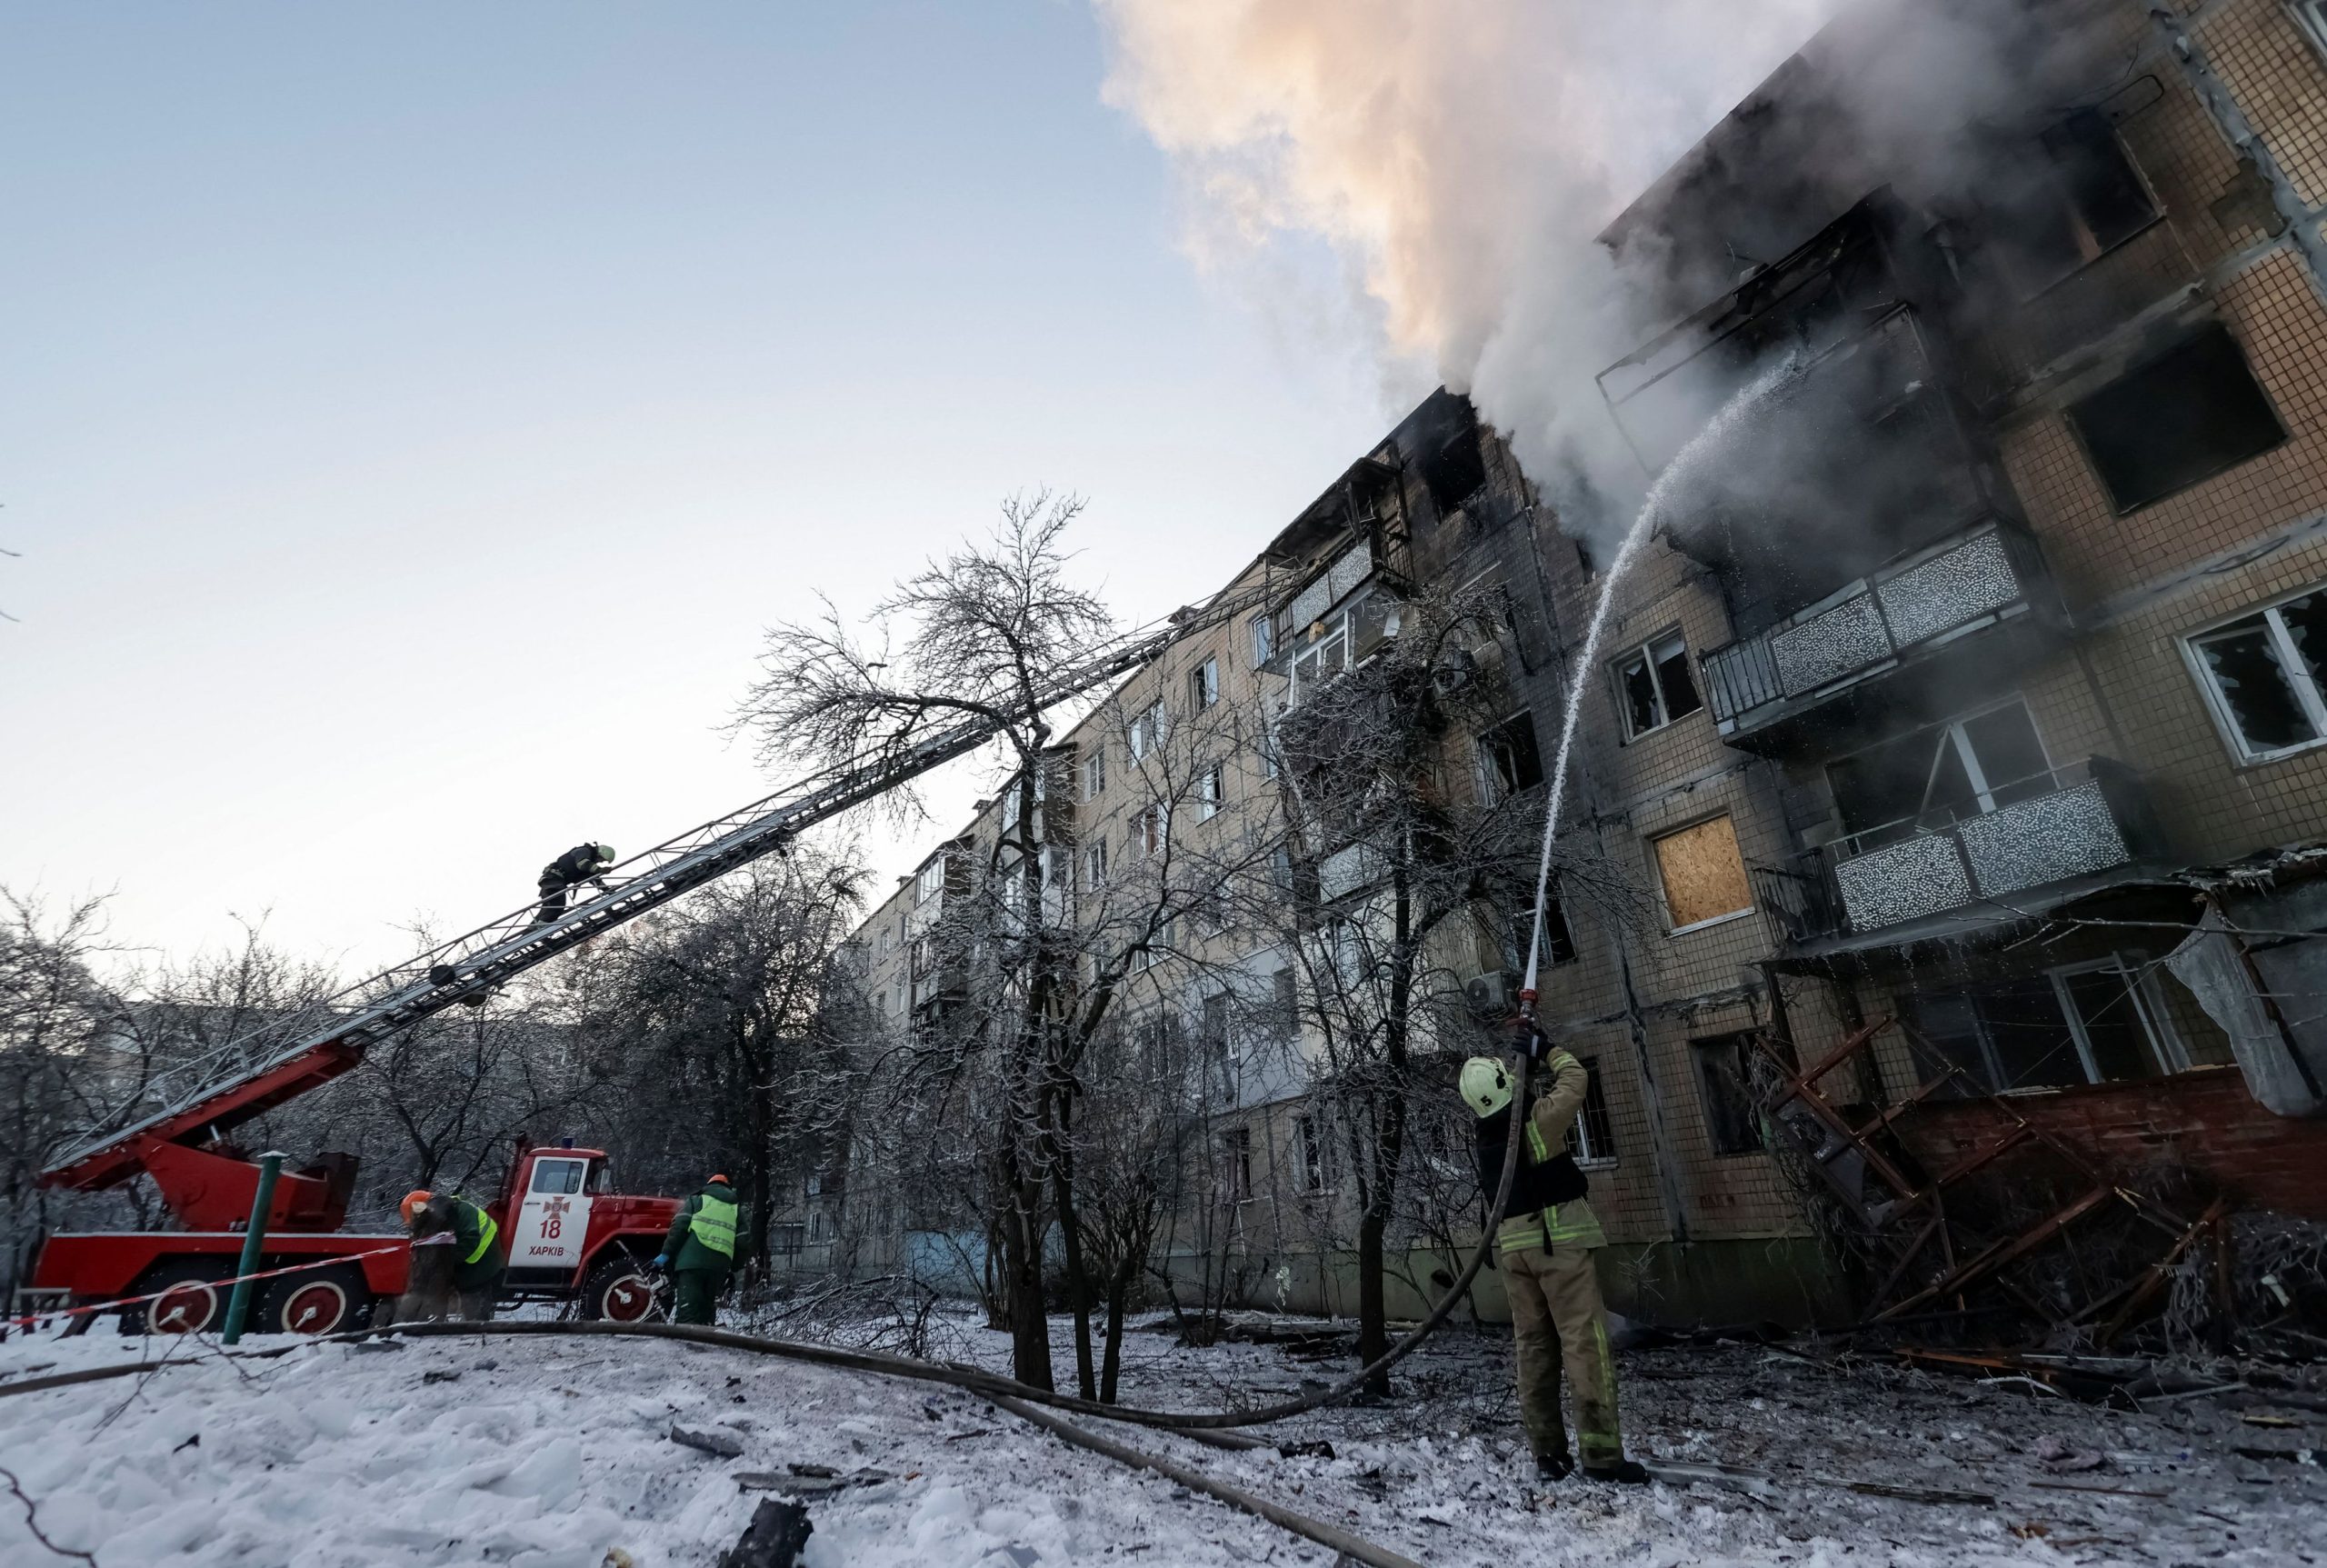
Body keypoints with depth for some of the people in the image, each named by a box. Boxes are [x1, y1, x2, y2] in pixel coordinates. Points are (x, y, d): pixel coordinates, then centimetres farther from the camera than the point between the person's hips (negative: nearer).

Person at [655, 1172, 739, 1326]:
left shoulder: (697, 1200, 17)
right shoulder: (736, 1209, 25)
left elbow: (679, 1227, 1)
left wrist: (666, 1253, 2)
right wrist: (732, 1270, 24)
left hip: (693, 1261, -3)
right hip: (720, 1267, 3)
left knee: (688, 1312, -12)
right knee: (705, 1307, 15)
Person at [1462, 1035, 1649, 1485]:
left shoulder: (1485, 1134, 7)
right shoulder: (1536, 1119, -12)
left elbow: (1513, 1104, 27)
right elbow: (1574, 1079, 1)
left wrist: (1524, 1057, 27)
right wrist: (1544, 1050, 14)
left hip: (1512, 1246, 7)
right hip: (1557, 1240, -6)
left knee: (1533, 1346, 8)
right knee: (1584, 1342, -3)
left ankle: (1548, 1453, 12)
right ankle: (1601, 1454, -3)